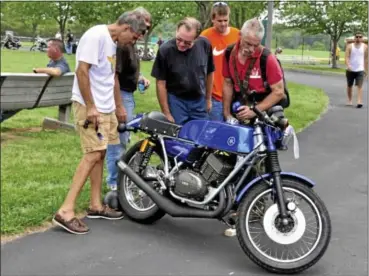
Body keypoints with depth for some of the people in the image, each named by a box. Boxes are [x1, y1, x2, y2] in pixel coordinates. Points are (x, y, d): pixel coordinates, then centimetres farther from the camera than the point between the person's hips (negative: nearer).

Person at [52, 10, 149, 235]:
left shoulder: (113, 42, 14)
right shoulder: (96, 36, -15)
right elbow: (82, 71, -21)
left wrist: (119, 106, 29)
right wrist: (90, 106, -23)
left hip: (106, 107, 10)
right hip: (90, 106, -10)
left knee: (100, 153, 11)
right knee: (94, 154, -15)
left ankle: (96, 205, 20)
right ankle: (66, 211, -14)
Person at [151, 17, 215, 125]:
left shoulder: (205, 45, -11)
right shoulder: (165, 50, -17)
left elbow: (209, 72, 5)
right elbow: (161, 83, -11)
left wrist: (208, 98, 11)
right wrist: (166, 113, -10)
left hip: (199, 101, 3)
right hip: (175, 100, -2)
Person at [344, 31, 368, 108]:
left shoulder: (365, 47, 4)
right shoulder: (350, 46, -1)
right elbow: (346, 57, -10)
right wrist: (348, 65, -27)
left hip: (360, 70, -1)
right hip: (350, 70, 1)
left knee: (359, 86, -13)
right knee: (349, 86, 12)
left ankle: (359, 102, -22)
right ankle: (349, 100, 28)